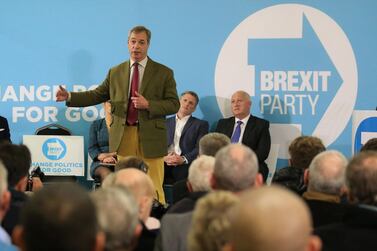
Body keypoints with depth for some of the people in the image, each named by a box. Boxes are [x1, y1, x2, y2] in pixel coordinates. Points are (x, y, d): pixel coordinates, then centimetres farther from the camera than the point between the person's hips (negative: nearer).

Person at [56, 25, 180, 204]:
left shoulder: (164, 73, 3)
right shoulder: (115, 72, 13)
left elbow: (174, 104, 0)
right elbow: (97, 95, 14)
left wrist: (148, 105, -14)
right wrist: (69, 96, 1)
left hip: (150, 137, -3)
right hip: (123, 137, 3)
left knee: (153, 189, -4)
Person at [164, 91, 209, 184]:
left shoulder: (201, 124, 16)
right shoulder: (166, 122, 24)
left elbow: (200, 148, 2)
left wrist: (183, 159, -15)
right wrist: (164, 157, -10)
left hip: (184, 166, -2)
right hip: (164, 164, 2)